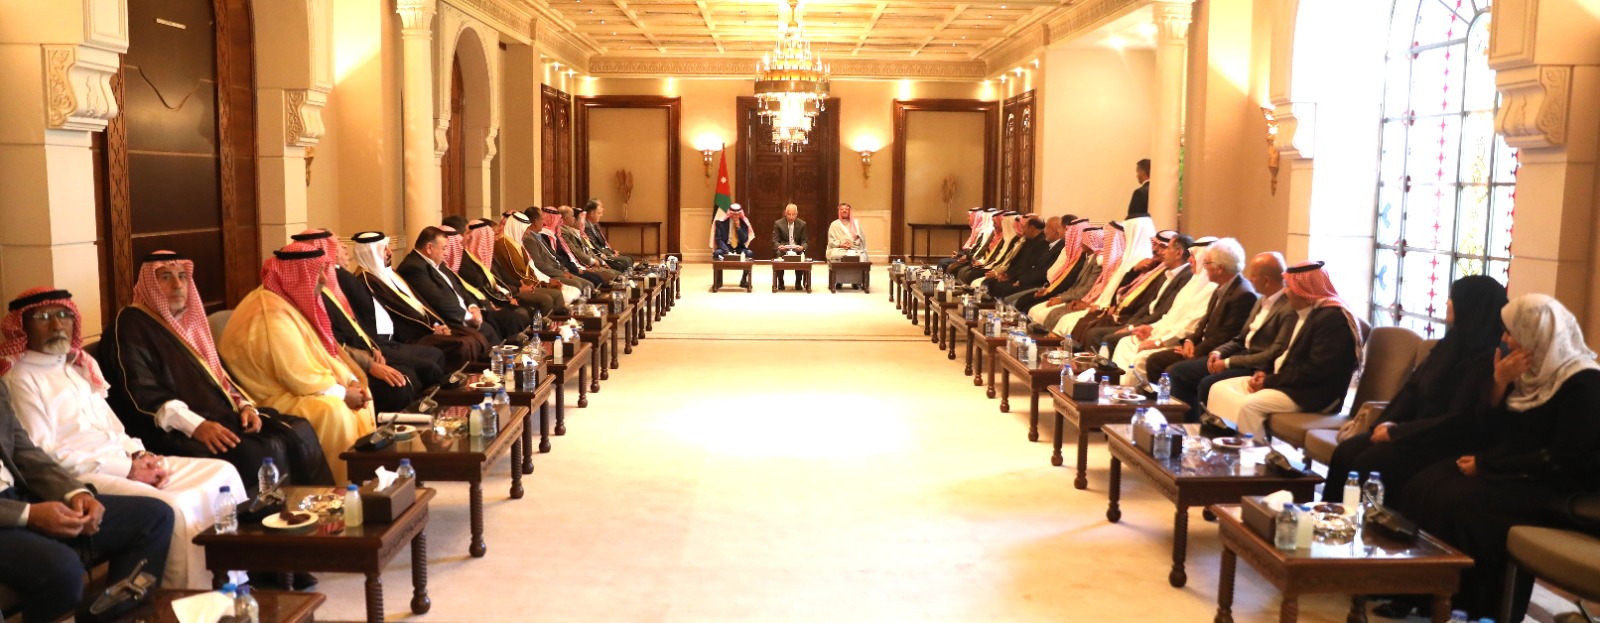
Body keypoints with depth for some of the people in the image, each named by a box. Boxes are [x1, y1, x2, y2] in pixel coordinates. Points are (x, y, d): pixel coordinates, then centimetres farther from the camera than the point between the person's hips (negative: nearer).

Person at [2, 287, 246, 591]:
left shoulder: (81, 365, 20)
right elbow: (42, 455, -12)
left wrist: (138, 454, 0)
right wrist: (124, 468, -16)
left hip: (123, 462, 8)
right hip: (80, 476, -8)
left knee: (222, 472, -8)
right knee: (173, 508, -32)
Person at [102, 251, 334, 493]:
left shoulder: (190, 319, 22)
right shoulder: (131, 325, -2)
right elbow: (142, 393, -14)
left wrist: (245, 405, 4)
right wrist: (195, 425, -26)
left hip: (220, 415, 8)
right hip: (175, 432, -8)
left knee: (300, 431, -14)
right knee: (265, 451, -32)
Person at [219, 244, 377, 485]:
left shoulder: (292, 301, 7)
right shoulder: (272, 314, -24)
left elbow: (320, 353, 11)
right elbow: (299, 376, -25)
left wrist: (350, 381, -4)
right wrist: (343, 393, -15)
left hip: (291, 386, 11)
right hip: (272, 398, -11)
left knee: (358, 392, 8)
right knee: (333, 409, -29)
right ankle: (340, 485, -19)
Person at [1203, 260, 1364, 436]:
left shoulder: (1332, 318, -15)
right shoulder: (1306, 313, 17)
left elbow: (1317, 370, -22)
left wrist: (1270, 381, -16)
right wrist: (1265, 374, 2)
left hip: (1313, 395, -10)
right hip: (1290, 383, 10)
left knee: (1249, 405, -32)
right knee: (1219, 389, -2)